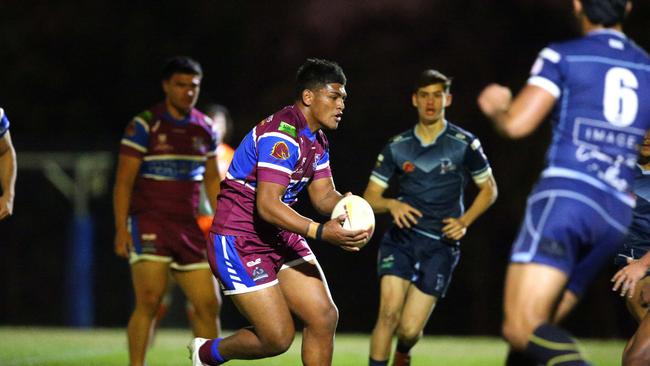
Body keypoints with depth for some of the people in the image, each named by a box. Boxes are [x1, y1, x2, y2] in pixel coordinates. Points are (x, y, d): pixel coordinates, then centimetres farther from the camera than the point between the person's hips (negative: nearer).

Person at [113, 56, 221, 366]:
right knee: (149, 300, -16)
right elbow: (123, 181, -7)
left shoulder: (204, 128, 10)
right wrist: (121, 228, -15)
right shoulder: (144, 125, -6)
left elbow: (212, 180, 20)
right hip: (149, 222, -5)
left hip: (188, 226, 5)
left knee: (208, 305, 1)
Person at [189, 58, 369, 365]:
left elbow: (323, 195, 8)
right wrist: (321, 232, -37)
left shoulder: (317, 141, 10)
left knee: (324, 317, -2)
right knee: (278, 338, -9)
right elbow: (267, 205, -29)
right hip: (239, 243, -10)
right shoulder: (282, 135, -23)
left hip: (282, 239, 10)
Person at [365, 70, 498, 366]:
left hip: (441, 245, -2)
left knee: (410, 329, -6)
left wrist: (464, 221, -5)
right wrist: (391, 204, -13)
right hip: (400, 239, 2)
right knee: (389, 312, -20)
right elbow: (370, 197, 9)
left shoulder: (464, 144, 0)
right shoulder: (397, 146, 6)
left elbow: (489, 189, 10)